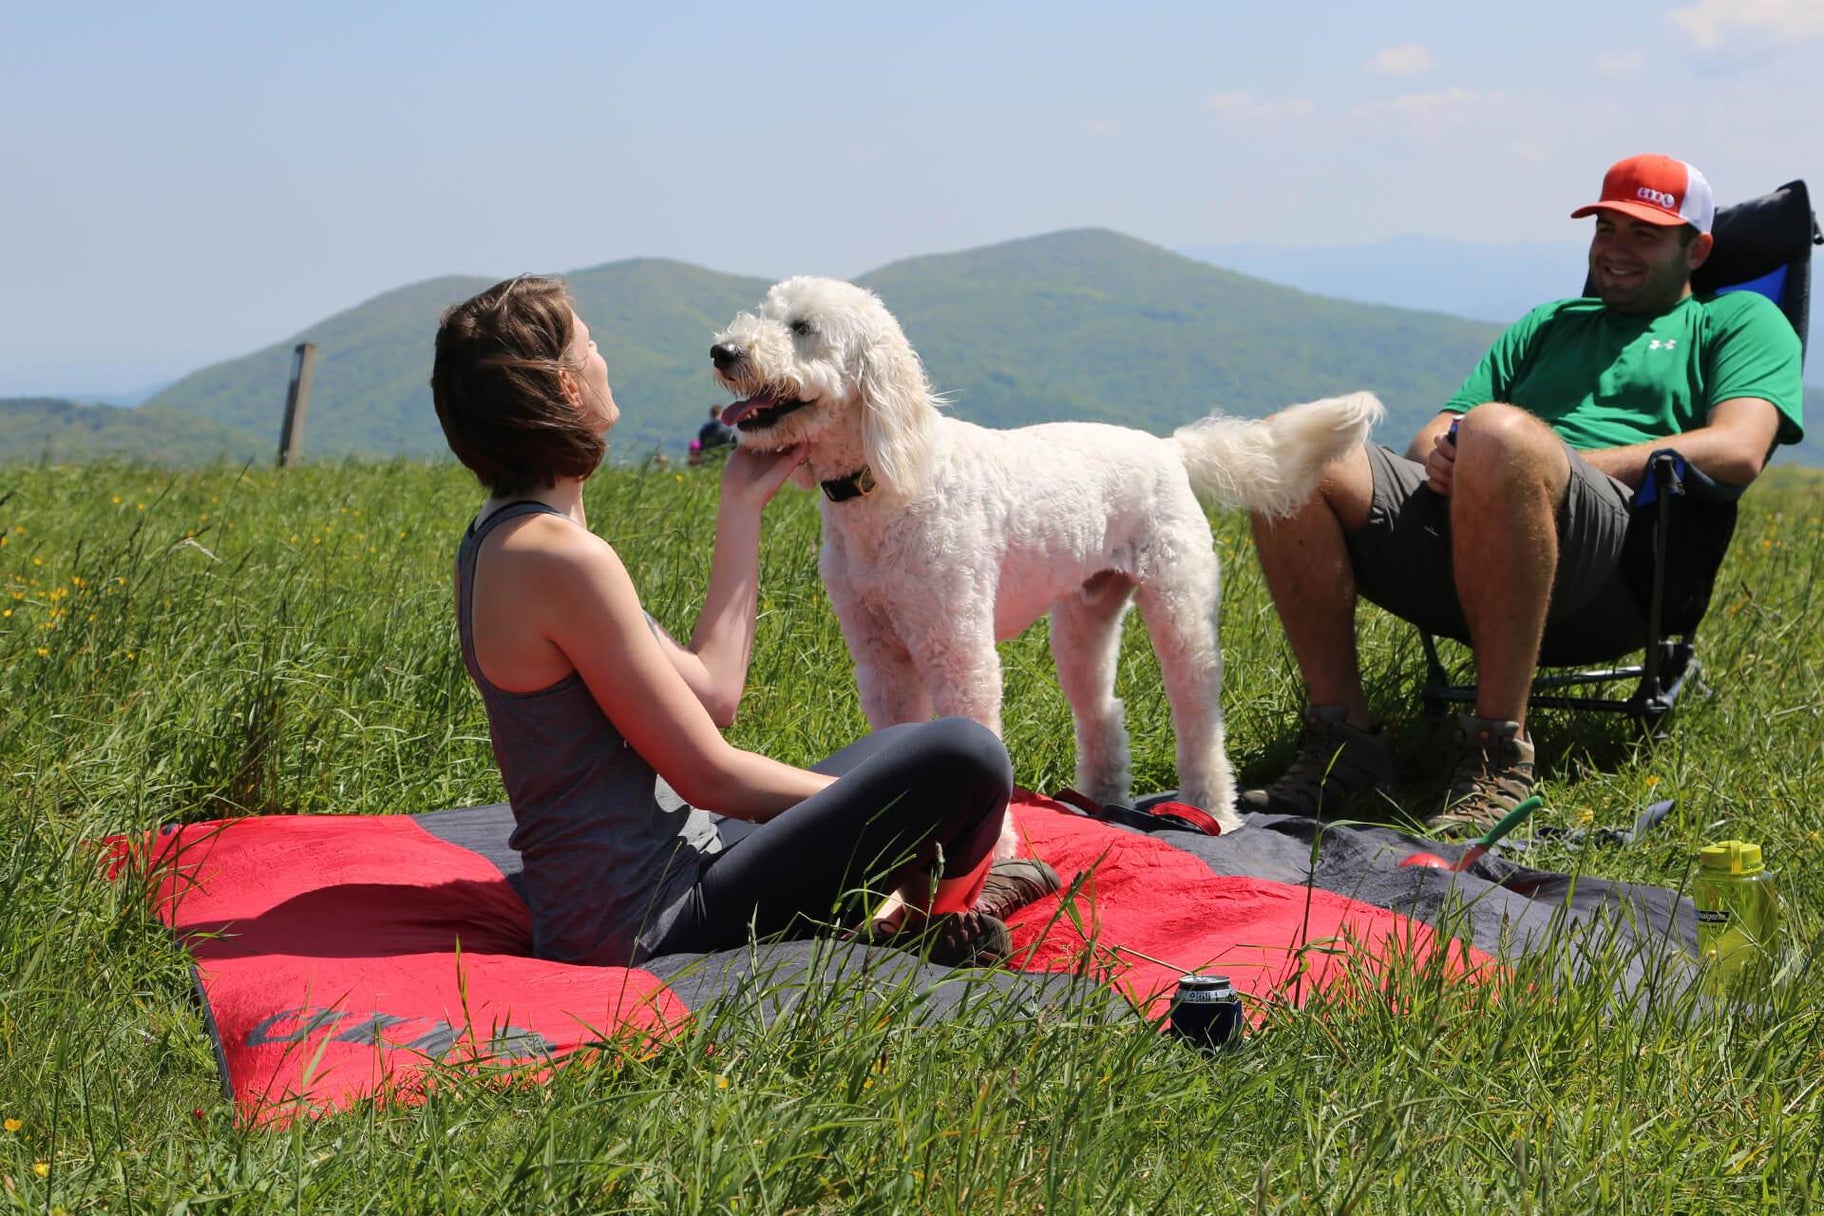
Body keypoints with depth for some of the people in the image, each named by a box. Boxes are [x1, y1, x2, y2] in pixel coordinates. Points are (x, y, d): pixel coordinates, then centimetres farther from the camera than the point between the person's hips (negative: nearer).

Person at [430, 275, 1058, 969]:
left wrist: (740, 508, 14)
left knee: (890, 750, 27)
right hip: (645, 929, -10)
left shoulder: (498, 540, 10)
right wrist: (870, 808, -4)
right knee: (963, 756, -18)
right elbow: (708, 776, -18)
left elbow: (712, 689, 8)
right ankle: (937, 913, 8)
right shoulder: (564, 558, -21)